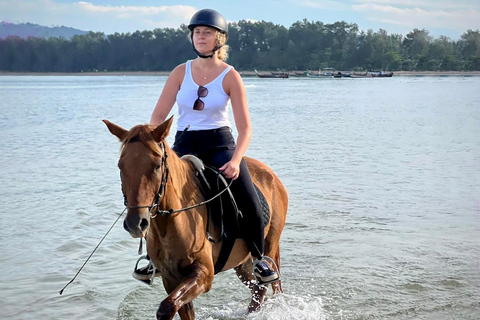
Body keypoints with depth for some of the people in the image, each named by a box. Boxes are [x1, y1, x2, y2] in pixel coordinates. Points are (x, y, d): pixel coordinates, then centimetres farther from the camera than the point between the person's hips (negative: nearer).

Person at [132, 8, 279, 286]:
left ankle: (258, 258, 9)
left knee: (251, 205, -18)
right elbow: (159, 116, 3)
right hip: (184, 144, 2)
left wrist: (235, 161, -25)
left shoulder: (230, 76, -4)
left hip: (220, 143, -2)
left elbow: (245, 129, -8)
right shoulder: (181, 72, 4)